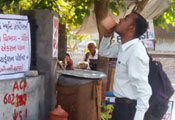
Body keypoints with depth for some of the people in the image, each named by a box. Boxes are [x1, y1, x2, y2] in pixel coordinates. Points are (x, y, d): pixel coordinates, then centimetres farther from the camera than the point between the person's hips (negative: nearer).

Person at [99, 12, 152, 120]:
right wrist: (108, 34, 4)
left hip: (129, 107, -9)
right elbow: (104, 52, 23)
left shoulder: (136, 52, -24)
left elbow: (143, 90, -26)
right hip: (120, 104, 9)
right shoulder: (123, 47, 4)